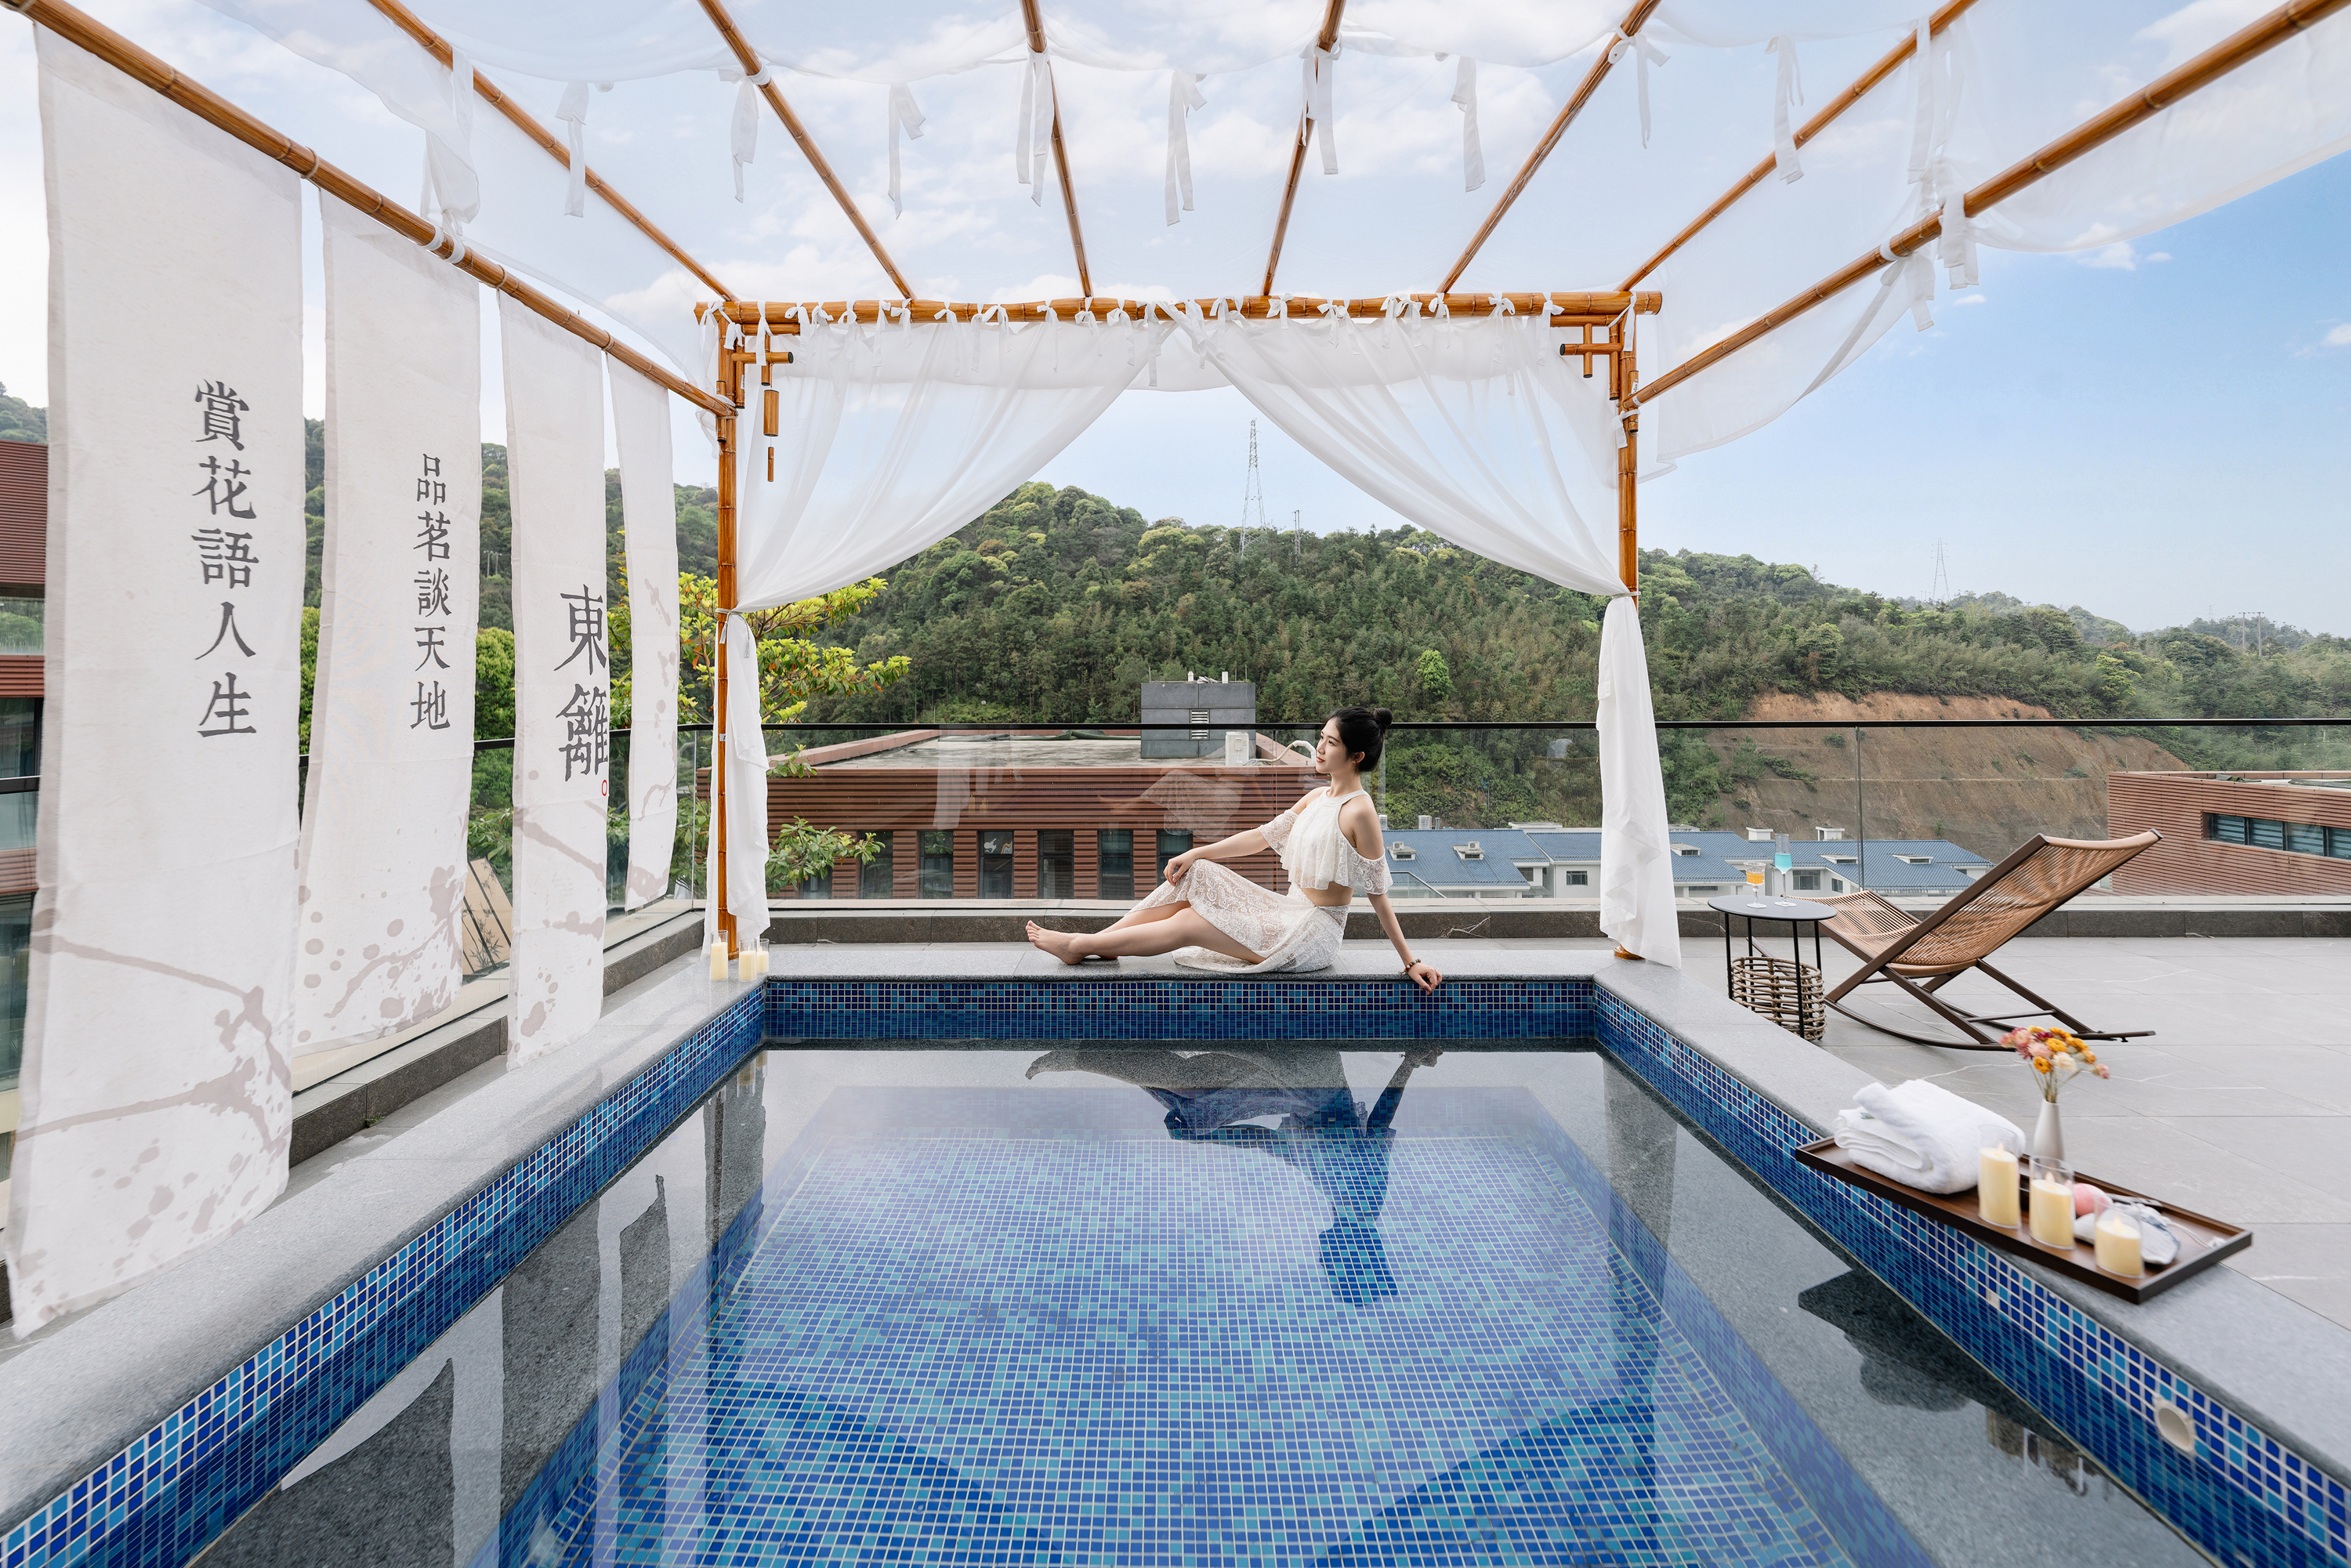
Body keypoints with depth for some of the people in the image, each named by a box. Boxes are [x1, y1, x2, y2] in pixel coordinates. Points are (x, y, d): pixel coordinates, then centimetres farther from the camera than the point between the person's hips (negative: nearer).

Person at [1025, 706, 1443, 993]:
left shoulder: (1359, 811, -18)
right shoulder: (1318, 797, 8)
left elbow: (1378, 894, -15)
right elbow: (1263, 836, 11)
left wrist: (1410, 962, -14)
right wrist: (1195, 853, 5)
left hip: (1314, 931, -8)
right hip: (1290, 912, 8)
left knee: (1186, 925, -12)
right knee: (1195, 874, -5)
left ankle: (1080, 946, -1)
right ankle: (1100, 941, -1)